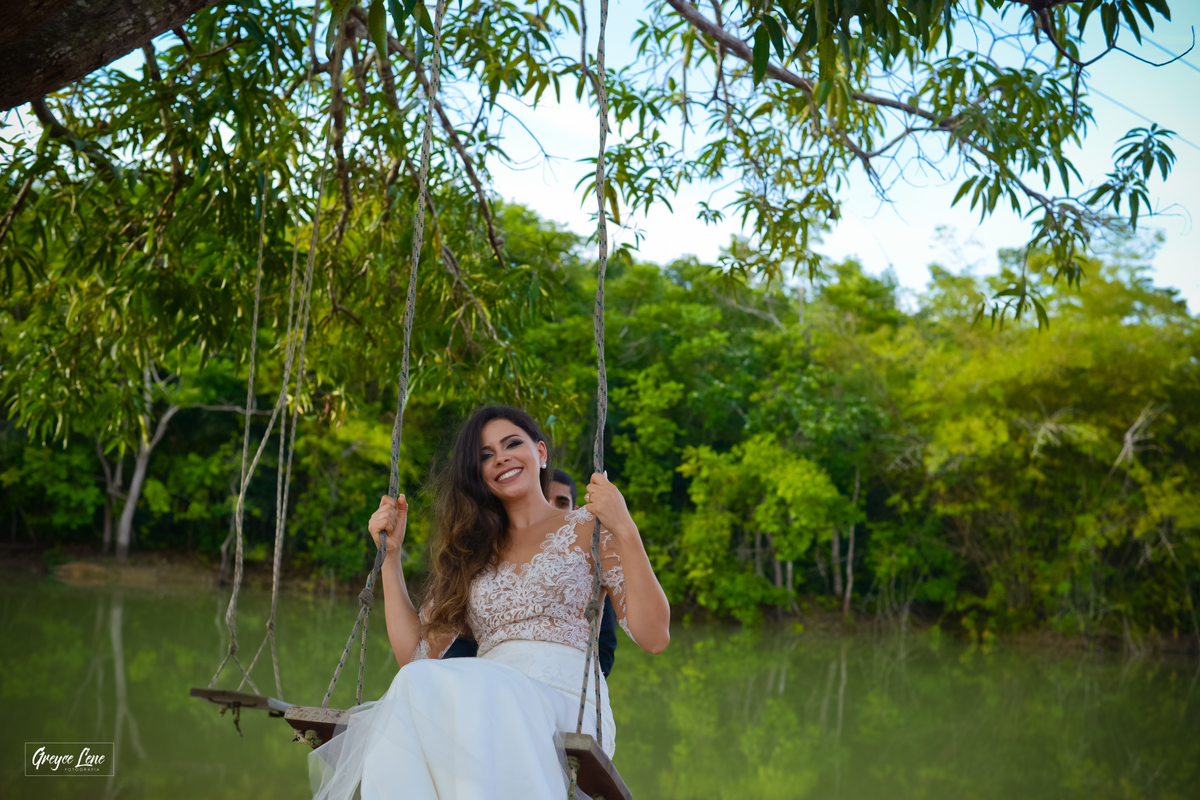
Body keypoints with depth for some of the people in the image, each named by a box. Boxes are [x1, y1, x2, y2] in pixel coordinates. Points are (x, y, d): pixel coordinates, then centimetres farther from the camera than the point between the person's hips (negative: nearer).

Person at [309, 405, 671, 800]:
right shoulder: (473, 551, 25)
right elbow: (416, 653, 16)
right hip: (489, 703, 3)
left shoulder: (586, 528, 14)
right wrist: (391, 555, 16)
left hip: (567, 704, -3)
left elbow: (653, 637, 2)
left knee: (430, 685, -33)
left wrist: (624, 530, -8)